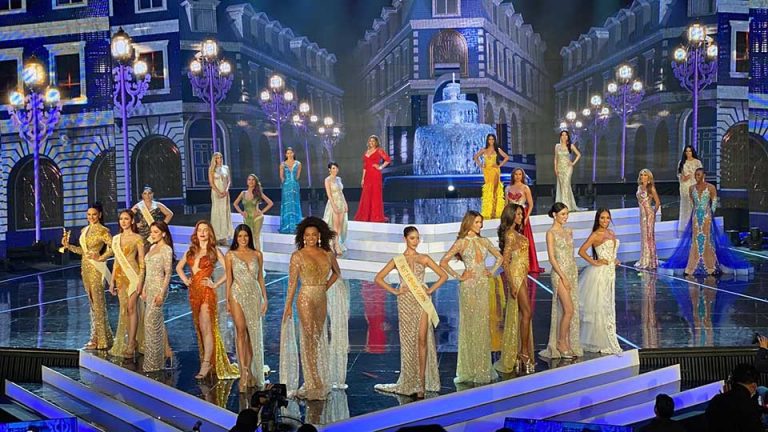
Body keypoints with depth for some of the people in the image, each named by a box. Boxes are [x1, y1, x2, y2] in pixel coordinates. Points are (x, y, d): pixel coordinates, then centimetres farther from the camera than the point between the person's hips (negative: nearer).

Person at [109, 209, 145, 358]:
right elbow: (116, 261, 17)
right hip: (120, 275, 6)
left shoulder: (137, 238, -3)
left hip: (132, 275, -5)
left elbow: (142, 261, -5)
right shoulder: (116, 238, 13)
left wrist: (141, 281, -12)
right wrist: (112, 281, 13)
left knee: (131, 308, -7)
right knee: (124, 309, 7)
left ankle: (131, 344, -4)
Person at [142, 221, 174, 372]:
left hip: (158, 287, -8)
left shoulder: (166, 249, -10)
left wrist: (161, 293, -18)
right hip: (149, 287, 8)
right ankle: (166, 352, 20)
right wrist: (144, 289, 15)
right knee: (157, 320, 11)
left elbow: (168, 273, -14)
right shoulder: (152, 248, 14)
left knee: (151, 320, -8)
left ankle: (153, 361, -1)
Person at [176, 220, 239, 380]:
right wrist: (185, 280, 10)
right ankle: (207, 362, 17)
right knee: (199, 329, 9)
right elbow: (179, 267, 25)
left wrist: (216, 284, -10)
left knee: (206, 328, -10)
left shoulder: (214, 251, -3)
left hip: (207, 292, -6)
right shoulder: (191, 251, 13)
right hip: (194, 291, 6)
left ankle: (206, 364, -12)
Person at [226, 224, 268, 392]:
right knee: (241, 331, -9)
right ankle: (244, 371, -12)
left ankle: (249, 370, 10)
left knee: (253, 333, 3)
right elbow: (229, 279, 5)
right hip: (238, 294, -2)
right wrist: (228, 300, 2)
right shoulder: (230, 255, 4)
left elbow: (260, 278, 11)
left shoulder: (257, 255, 8)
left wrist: (264, 298, 7)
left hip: (254, 295, 2)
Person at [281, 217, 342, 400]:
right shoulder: (297, 256, -5)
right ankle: (314, 385, -2)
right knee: (310, 339, -5)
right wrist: (288, 306, -8)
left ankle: (318, 381, 20)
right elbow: (292, 282, -5)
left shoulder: (328, 254, 6)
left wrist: (326, 286, 8)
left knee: (319, 338, 11)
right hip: (306, 299, -5)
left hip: (322, 299, 5)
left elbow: (336, 273, 23)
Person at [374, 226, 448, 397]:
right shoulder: (397, 260, 5)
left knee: (422, 339, -5)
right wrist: (394, 291, -3)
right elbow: (378, 278, 4)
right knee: (408, 340, 3)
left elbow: (443, 275, 9)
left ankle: (421, 380, -3)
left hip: (423, 301, 0)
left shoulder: (424, 259, 7)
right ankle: (410, 381, 12)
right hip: (406, 302, 0)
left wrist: (431, 290, -1)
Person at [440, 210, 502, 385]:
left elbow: (499, 257, 21)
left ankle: (483, 366, 13)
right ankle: (470, 368, 6)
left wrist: (492, 271, 7)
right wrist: (458, 277, -10)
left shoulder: (484, 241, 10)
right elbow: (443, 262, -9)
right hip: (469, 286, -4)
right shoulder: (461, 243, -4)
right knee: (470, 324, -1)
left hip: (483, 285, 4)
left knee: (483, 323, 5)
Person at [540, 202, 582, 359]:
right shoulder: (551, 233, -9)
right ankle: (561, 343, 0)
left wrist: (573, 274, 14)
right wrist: (563, 277, -16)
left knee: (570, 311, 7)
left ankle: (567, 343, 13)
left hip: (572, 272, 7)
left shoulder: (569, 231, 13)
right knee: (569, 310, -11)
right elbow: (552, 258, -13)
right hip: (559, 273, -7)